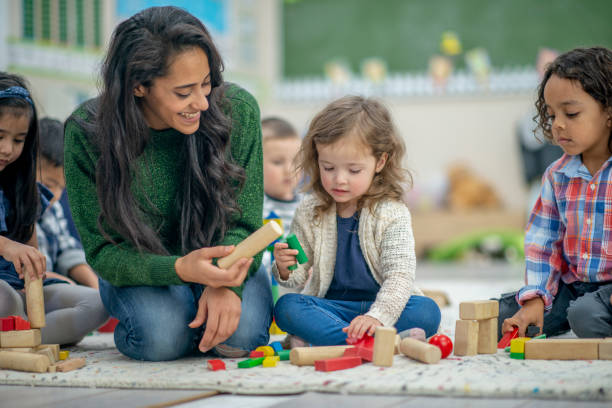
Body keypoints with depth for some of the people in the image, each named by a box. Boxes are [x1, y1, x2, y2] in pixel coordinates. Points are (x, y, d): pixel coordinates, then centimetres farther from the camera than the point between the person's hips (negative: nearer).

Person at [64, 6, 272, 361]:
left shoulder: (238, 110, -18)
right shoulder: (87, 132, -22)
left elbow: (243, 223, -11)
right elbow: (103, 252, -19)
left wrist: (225, 285, -33)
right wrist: (180, 268, -39)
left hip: (220, 257, 1)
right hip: (139, 271, 0)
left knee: (242, 330, -30)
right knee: (162, 336, -31)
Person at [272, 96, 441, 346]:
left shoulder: (392, 213, -9)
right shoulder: (309, 212, 1)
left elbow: (400, 275, -18)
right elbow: (297, 277, 7)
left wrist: (377, 316, -35)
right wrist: (285, 269, -18)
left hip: (384, 304, -2)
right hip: (329, 305, 2)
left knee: (427, 312, -31)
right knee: (286, 307, -26)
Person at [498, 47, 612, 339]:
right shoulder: (557, 175, 6)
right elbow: (543, 242, 4)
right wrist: (535, 299, -9)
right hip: (569, 285, 5)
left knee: (586, 315, -35)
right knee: (496, 316, -6)